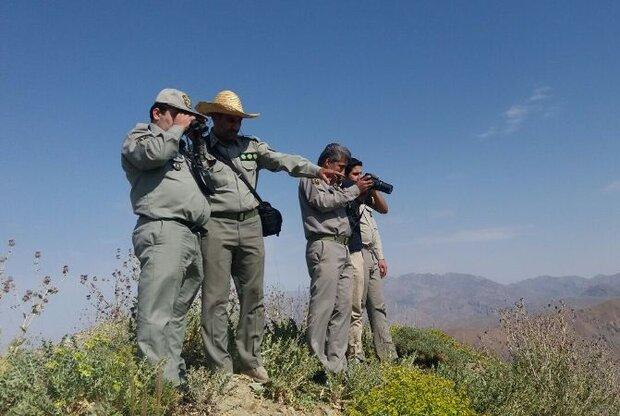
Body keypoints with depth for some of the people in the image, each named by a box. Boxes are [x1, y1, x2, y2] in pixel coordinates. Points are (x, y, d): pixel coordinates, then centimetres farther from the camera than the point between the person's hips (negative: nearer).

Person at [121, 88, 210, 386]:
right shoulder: (138, 138, 11)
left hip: (192, 237, 8)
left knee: (177, 314, 7)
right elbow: (154, 153, -13)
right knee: (157, 316, -13)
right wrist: (178, 127, 2)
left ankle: (175, 377, 11)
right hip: (163, 232, -8)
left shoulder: (179, 149, 33)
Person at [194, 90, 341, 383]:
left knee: (253, 296, 7)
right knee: (216, 298, -4)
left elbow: (283, 160, -1)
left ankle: (250, 361, 19)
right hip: (216, 226, -4)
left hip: (251, 225, 4)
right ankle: (220, 367, 5)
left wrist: (316, 170, -16)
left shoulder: (252, 146, 13)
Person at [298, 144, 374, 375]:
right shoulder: (311, 178, 5)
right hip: (324, 246, -9)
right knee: (323, 306, -12)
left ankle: (336, 363, 7)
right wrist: (354, 190, -4)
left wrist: (366, 191, 15)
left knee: (343, 307, 4)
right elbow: (323, 202, -11)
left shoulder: (334, 186, 29)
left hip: (343, 248, 9)